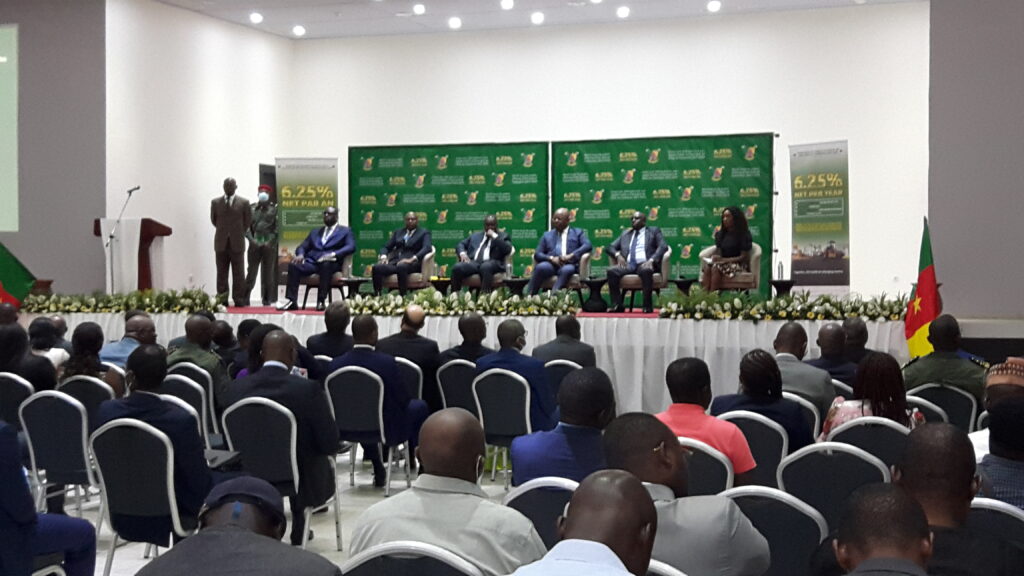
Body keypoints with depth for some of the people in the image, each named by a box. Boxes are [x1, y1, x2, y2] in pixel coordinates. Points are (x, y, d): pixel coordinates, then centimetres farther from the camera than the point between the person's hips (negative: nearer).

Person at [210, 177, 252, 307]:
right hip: (221, 243, 2)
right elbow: (213, 219, 14)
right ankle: (222, 299, 6)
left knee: (238, 273, 0)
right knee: (221, 272, 3)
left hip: (237, 243, -2)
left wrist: (239, 233, 10)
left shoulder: (244, 202, 1)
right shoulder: (215, 202, 6)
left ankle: (239, 300, 3)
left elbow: (248, 221, 6)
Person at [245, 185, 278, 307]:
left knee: (268, 273, 3)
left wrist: (270, 242, -10)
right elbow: (246, 225, 5)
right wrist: (252, 240, -8)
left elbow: (278, 227, 0)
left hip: (269, 245, 0)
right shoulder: (251, 208, 9)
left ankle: (267, 299, 9)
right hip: (254, 245, 0)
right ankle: (245, 298, 1)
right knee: (251, 272, -3)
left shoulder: (274, 209, 5)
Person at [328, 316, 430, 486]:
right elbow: (403, 399, -14)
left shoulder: (335, 364, -15)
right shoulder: (387, 362, -25)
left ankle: (378, 469, 40)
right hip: (387, 430, -3)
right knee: (419, 406, 23)